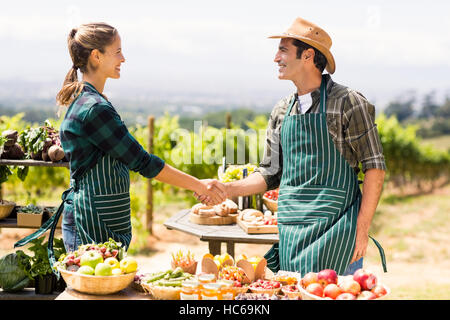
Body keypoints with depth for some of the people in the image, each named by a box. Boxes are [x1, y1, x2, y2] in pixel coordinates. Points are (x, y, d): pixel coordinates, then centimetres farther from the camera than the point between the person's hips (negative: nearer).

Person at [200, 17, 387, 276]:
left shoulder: (347, 103, -7)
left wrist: (362, 229, -12)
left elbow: (375, 167, -7)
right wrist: (228, 189, 1)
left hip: (334, 228, -5)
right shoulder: (282, 111, 12)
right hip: (291, 230, 6)